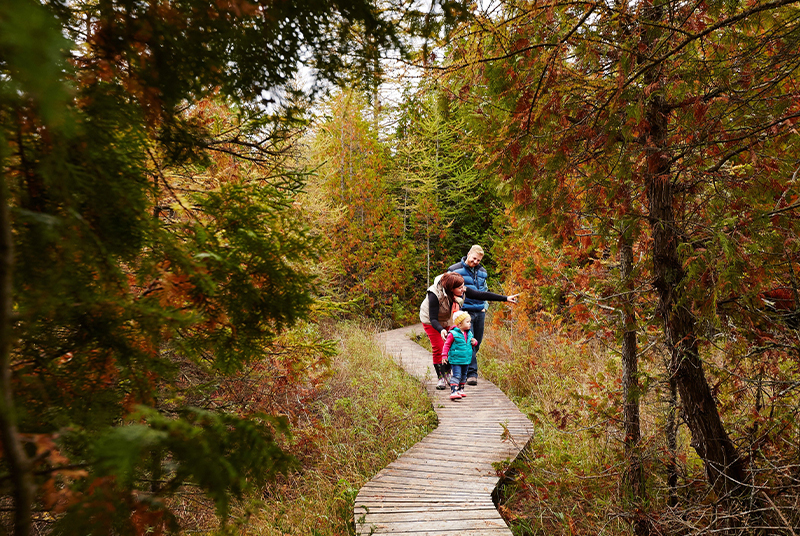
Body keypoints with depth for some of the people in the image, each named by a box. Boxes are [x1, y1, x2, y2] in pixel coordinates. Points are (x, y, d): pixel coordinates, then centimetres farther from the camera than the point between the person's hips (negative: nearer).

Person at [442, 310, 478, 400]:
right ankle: (453, 391, -16)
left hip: (466, 360, 7)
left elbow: (470, 344, 23)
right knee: (456, 375, -14)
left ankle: (460, 389, 33)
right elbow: (447, 345, -9)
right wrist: (444, 355, -12)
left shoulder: (469, 334, 7)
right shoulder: (453, 334, -14)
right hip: (456, 360, -7)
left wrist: (474, 342, 0)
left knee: (463, 375, 18)